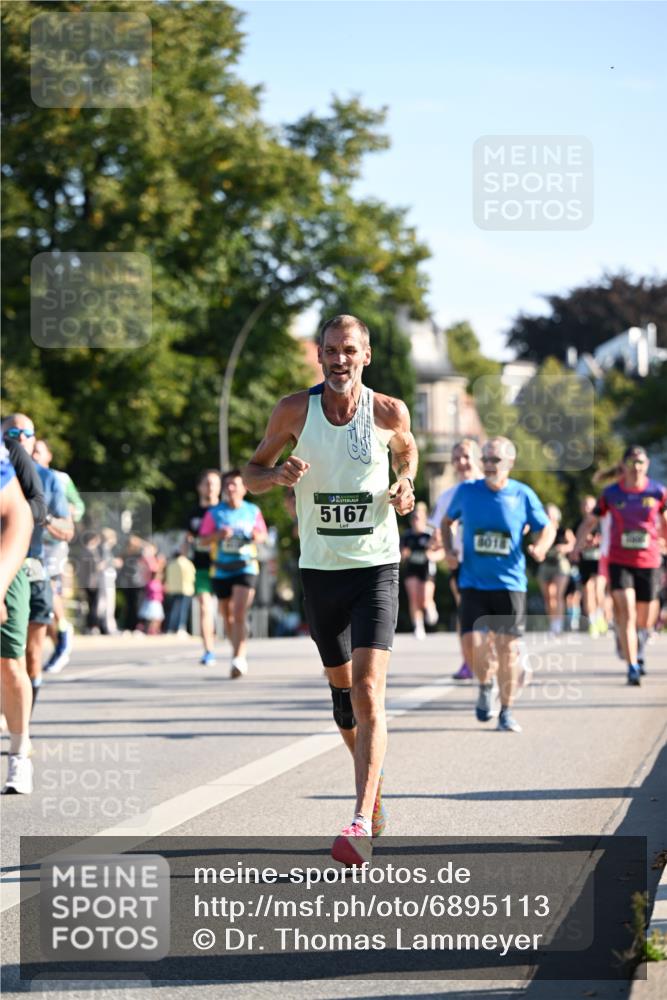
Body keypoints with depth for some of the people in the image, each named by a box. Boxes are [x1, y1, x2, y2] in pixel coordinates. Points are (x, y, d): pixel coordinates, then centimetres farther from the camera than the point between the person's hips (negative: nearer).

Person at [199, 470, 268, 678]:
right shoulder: (214, 513, 3)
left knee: (240, 614, -17)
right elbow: (203, 539, 1)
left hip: (246, 568, -2)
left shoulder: (253, 511, 5)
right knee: (227, 616, 11)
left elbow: (262, 536, 13)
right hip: (221, 570, 2)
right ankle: (239, 653, 29)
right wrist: (219, 534, -18)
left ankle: (238, 659, -22)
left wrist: (257, 536, -10)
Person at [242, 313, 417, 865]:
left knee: (367, 690, -17)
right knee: (341, 688, 15)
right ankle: (373, 783, 40)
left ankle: (362, 824, -22)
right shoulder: (295, 410, -4)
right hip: (319, 570, 3)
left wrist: (405, 485, -4)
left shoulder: (389, 412, -5)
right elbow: (251, 473, 6)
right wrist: (278, 475, -16)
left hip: (376, 569, -3)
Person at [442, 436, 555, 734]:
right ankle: (485, 683, 21)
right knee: (472, 646, -12)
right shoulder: (467, 491, 0)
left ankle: (506, 712, 15)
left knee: (508, 648, -2)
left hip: (510, 584, 0)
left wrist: (540, 548, -12)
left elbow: (547, 527, 9)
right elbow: (447, 521, 17)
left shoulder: (523, 495, -2)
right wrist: (449, 550, 0)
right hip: (473, 583, 0)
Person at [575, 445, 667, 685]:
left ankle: (639, 650, 42)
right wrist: (576, 549, -2)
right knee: (626, 614, -15)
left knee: (645, 622, 9)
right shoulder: (611, 494, -2)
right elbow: (590, 521, 7)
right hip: (619, 563, -1)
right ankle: (632, 668, -13)